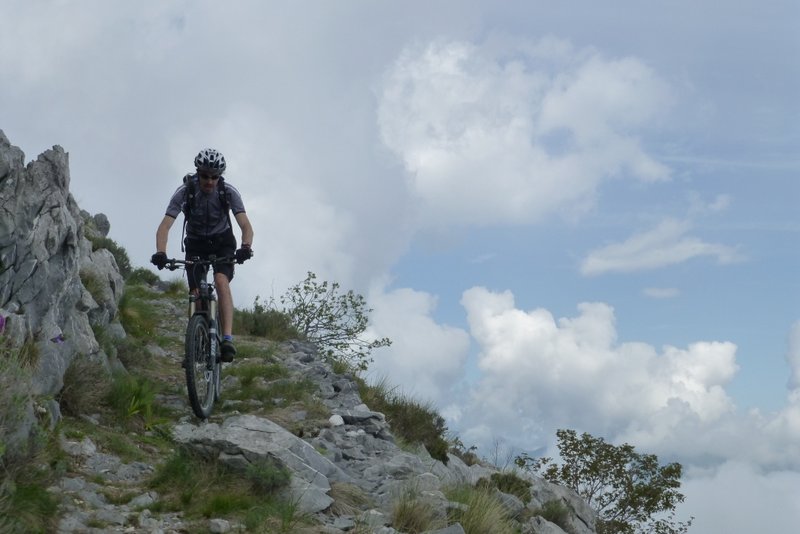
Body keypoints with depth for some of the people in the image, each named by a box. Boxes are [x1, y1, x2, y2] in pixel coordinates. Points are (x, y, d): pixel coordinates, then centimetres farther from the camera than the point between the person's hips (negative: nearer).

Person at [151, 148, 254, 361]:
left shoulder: (229, 192, -22)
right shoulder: (185, 192, -23)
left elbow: (246, 226, -28)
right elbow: (164, 226, -28)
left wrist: (246, 247, -50)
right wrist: (160, 253, -46)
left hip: (222, 242, -1)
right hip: (196, 244, 1)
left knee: (221, 281, -27)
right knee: (196, 294, -12)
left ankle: (227, 340, -35)